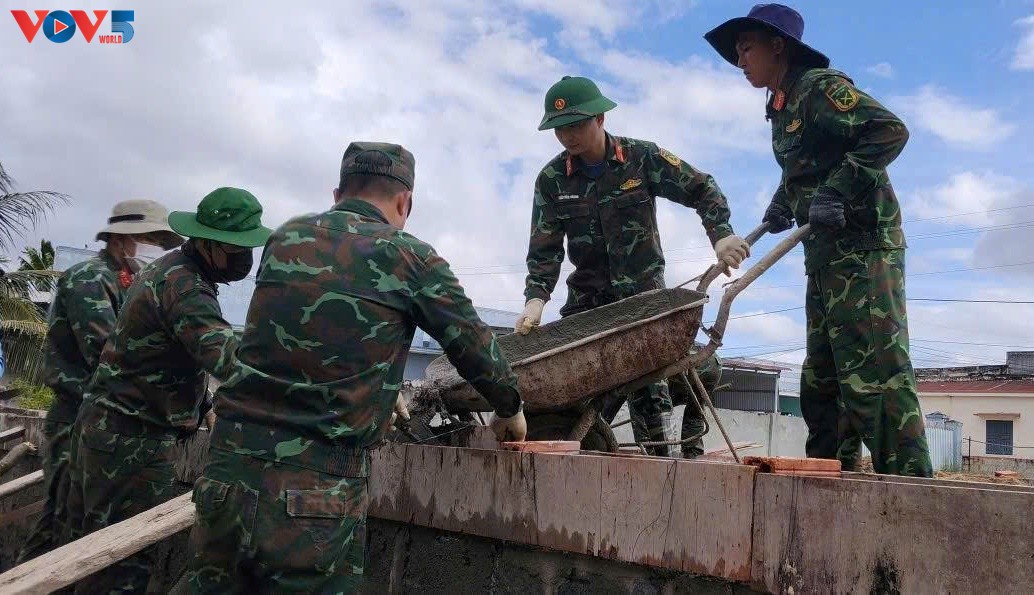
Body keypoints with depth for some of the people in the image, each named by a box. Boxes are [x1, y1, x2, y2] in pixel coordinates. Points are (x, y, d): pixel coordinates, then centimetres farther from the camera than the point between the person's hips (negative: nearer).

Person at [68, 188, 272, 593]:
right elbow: (226, 355, -35)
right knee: (126, 558, -5)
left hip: (116, 428, 10)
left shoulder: (169, 267, 12)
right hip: (131, 438, -10)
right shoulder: (184, 285, -21)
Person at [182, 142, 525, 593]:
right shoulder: (411, 258, -1)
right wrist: (509, 410, 29)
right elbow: (475, 348, 9)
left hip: (225, 479, 5)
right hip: (316, 496, -4)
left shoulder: (285, 239, 11)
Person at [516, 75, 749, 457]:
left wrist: (721, 235, -14)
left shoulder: (643, 158, -5)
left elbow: (702, 191, 1)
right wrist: (536, 298, -18)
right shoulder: (551, 179, -1)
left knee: (647, 384, -11)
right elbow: (545, 248, -4)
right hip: (588, 296, 3)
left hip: (645, 292, -2)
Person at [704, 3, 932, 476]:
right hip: (825, 256, 10)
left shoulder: (820, 86, -9)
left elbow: (890, 131, -20)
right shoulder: (781, 109, 18)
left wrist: (837, 192, -25)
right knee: (822, 379, 12)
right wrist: (783, 204, 12)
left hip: (863, 248, -10)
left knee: (875, 373, -12)